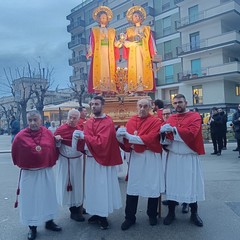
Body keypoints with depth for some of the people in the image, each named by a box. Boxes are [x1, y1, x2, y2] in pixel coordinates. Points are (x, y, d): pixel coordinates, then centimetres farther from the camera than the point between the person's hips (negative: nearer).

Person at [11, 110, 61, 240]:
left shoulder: (48, 133, -5)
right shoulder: (20, 136, -12)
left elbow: (53, 149, 6)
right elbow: (15, 154, 1)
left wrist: (50, 163, 8)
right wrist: (22, 165, 9)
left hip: (46, 172, 3)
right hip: (28, 173, -2)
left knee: (48, 197, 15)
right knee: (30, 200, 8)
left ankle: (49, 221, 34)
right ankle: (32, 227, 25)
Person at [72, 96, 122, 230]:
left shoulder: (108, 122, -14)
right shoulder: (89, 122, 8)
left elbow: (102, 142, -24)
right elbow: (86, 140, 11)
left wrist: (84, 136, -21)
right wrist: (80, 138, -11)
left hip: (103, 160, -7)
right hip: (91, 159, 7)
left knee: (102, 187, 2)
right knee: (93, 187, 14)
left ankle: (103, 217, 17)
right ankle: (97, 214, 29)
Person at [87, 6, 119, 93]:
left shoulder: (112, 31, 18)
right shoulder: (94, 30, 12)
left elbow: (114, 44, 11)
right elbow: (91, 43, 2)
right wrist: (90, 52, -12)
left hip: (109, 54, 2)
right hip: (98, 54, -2)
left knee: (110, 70, -5)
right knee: (98, 70, -10)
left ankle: (110, 88, -6)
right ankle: (98, 89, -12)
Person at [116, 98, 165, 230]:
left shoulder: (155, 121, -6)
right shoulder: (131, 120, 5)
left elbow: (150, 138, -20)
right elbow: (125, 138, 1)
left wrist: (130, 137, -21)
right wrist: (121, 135, -22)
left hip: (151, 157, -2)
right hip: (135, 156, 3)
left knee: (152, 186, 8)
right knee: (132, 187, 6)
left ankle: (152, 215, 29)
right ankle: (130, 217, 19)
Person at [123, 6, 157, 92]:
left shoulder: (146, 29, 15)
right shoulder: (129, 30, 18)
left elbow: (151, 41, 7)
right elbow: (125, 41, 5)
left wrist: (154, 53, -4)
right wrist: (132, 43, -15)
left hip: (144, 52, 0)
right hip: (133, 53, 1)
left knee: (144, 69, -10)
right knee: (134, 69, -9)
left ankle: (144, 87, -12)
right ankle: (134, 88, -12)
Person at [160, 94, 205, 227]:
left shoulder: (195, 116, -3)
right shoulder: (171, 118, 9)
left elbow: (192, 132, -19)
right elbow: (165, 133, 1)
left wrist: (173, 129, -22)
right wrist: (164, 131, -22)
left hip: (189, 157, -2)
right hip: (173, 156, 3)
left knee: (191, 184, 6)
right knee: (172, 184, 6)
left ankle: (194, 214, 23)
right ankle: (171, 212, 20)